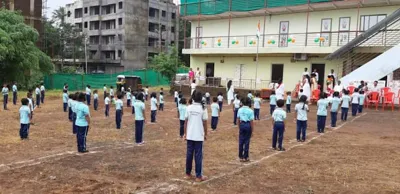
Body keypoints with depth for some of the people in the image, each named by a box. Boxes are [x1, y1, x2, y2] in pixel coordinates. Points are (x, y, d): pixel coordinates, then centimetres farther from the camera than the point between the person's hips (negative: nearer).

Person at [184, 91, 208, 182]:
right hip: (199, 136, -3)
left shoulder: (189, 108, -1)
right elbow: (204, 123, -6)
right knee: (198, 156, 2)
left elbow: (186, 121, 2)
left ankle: (188, 174, 22)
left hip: (189, 135, 3)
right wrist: (205, 134, 5)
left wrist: (185, 133, 12)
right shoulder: (203, 109, -9)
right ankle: (198, 176, 6)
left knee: (189, 154, 12)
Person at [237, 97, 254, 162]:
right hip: (248, 125, -4)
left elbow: (238, 120, 5)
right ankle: (245, 157, 13)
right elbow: (251, 121, -11)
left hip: (242, 125, 4)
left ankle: (240, 156, 18)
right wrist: (252, 130, -3)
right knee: (247, 141, 6)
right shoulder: (250, 111, -11)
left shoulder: (240, 110, 1)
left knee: (241, 141, 11)